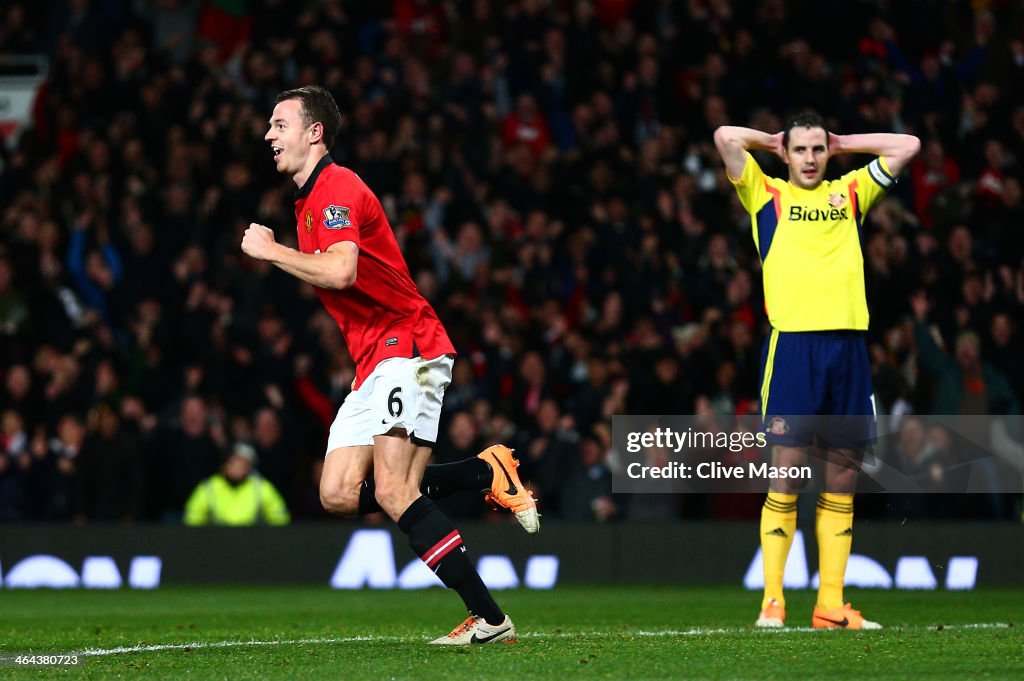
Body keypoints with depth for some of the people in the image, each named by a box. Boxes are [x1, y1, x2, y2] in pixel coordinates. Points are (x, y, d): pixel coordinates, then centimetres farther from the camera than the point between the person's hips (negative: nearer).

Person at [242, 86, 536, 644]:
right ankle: (488, 473, 4)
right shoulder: (309, 200, 21)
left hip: (408, 346, -10)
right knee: (339, 494, -4)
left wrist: (269, 250, -16)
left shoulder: (337, 189, -11)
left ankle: (489, 619, -18)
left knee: (393, 493, -19)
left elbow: (340, 271, -27)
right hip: (372, 364, 10)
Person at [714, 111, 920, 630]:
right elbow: (726, 138, -1)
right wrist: (773, 141, 15)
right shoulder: (767, 194, 10)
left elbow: (907, 146, 19)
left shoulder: (850, 194, 18)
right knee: (786, 471, -6)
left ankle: (831, 606, 6)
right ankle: (772, 602, -4)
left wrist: (841, 143, 21)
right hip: (792, 342, -4)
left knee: (842, 473, 3)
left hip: (848, 344, 4)